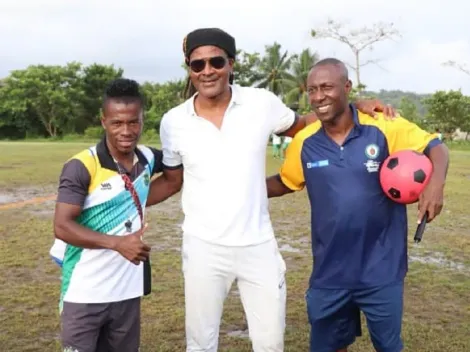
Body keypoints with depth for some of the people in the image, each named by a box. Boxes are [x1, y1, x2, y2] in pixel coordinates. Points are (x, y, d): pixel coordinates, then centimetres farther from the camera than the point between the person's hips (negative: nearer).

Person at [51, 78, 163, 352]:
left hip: (128, 291, 5)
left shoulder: (148, 159, 1)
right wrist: (117, 243, -27)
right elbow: (62, 227, -18)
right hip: (85, 294, -5)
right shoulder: (82, 167, -14)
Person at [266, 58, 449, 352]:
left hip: (381, 269, -2)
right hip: (330, 271, 2)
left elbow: (436, 146, -5)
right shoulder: (304, 142, -4)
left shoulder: (386, 128, -13)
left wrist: (436, 183, -24)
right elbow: (284, 183, 11)